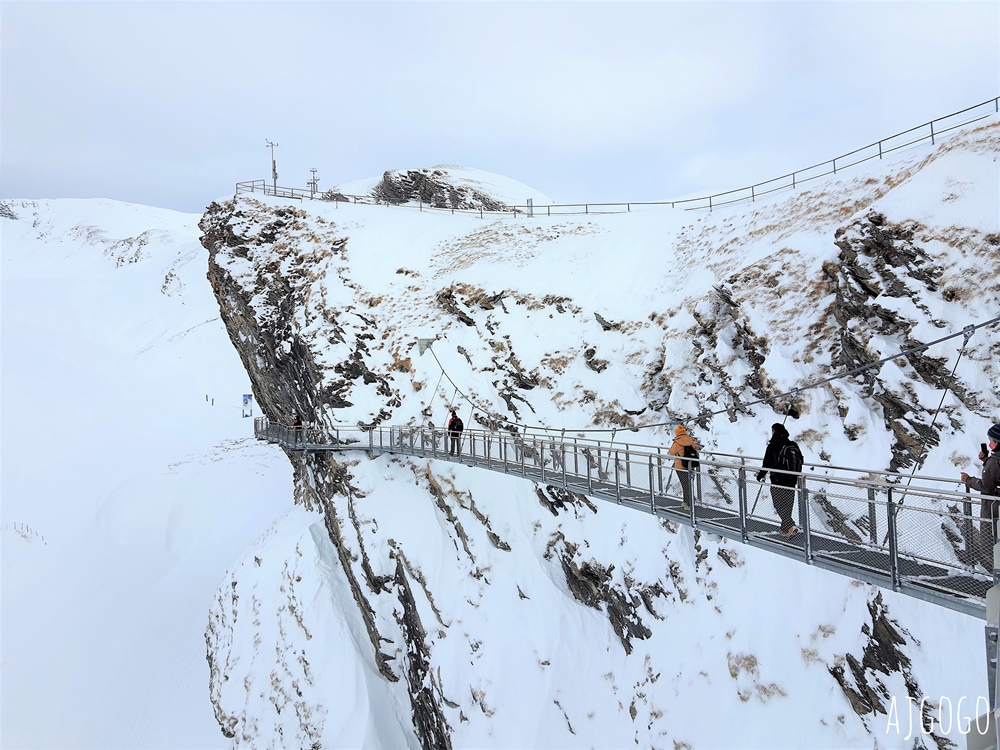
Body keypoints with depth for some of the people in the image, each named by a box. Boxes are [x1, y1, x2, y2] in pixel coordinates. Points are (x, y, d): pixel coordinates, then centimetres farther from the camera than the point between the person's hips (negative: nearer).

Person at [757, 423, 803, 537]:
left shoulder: (772, 446, -15)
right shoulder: (793, 445, 4)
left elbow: (767, 464, -12)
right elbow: (800, 461, 13)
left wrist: (760, 475, 5)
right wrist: (796, 476, 25)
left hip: (778, 481, -6)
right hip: (792, 481, 6)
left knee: (779, 505, 1)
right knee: (788, 505, 15)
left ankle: (790, 526, -13)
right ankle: (785, 528, 24)